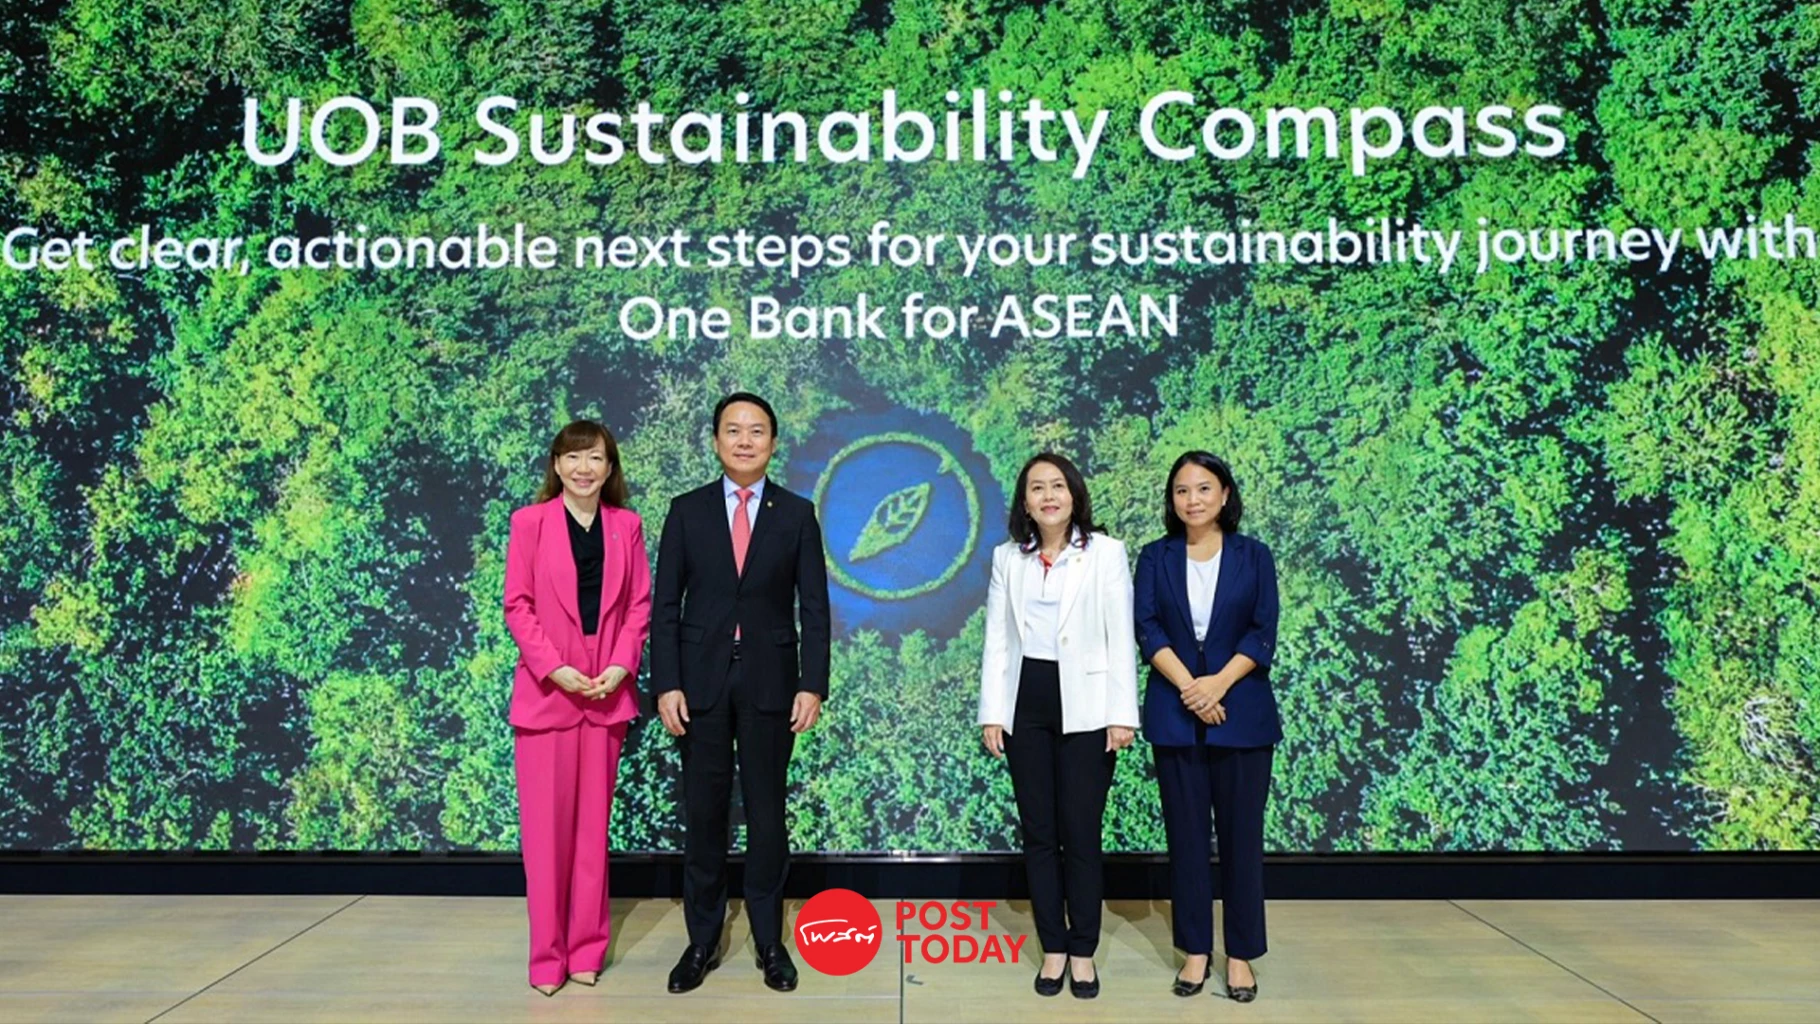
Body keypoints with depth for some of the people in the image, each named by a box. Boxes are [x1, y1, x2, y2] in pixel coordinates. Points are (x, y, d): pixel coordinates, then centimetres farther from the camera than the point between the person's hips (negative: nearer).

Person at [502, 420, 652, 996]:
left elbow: (640, 603, 6)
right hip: (546, 690, -2)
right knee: (546, 824, 1)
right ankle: (548, 954, 13)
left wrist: (622, 665, -8)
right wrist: (554, 668, -13)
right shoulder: (529, 522, -1)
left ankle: (587, 948, 19)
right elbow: (517, 606, -4)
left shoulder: (626, 525, 6)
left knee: (594, 821, 8)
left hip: (606, 691, 2)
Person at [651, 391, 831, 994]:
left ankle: (768, 940, 21)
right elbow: (666, 606, 2)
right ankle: (702, 940, 21)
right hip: (701, 683, 1)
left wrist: (812, 685, -7)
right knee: (703, 815, 7)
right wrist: (666, 685, -6)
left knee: (767, 813, 7)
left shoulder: (797, 514, 2)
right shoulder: (686, 511, 4)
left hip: (770, 683, 0)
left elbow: (814, 609, 1)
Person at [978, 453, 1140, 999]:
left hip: (1084, 705, -3)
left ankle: (1082, 951, 18)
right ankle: (1053, 948, 22)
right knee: (1038, 832, 9)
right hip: (1026, 704, 3)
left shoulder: (1105, 552, -2)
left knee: (1081, 833, 3)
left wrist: (1122, 714, -9)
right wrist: (992, 713, 0)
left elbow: (1120, 637, -4)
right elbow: (997, 640, 5)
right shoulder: (1008, 557, 6)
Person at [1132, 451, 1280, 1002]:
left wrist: (1218, 684, -16)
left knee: (1241, 832, 4)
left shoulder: (1253, 556, 4)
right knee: (1186, 833, 6)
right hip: (1175, 713, 1)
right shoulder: (1156, 557, 5)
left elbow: (1263, 633, -3)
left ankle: (1241, 953, 16)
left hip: (1243, 713, 0)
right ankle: (1195, 950, 17)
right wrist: (1189, 688, -16)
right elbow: (1148, 629, -4)